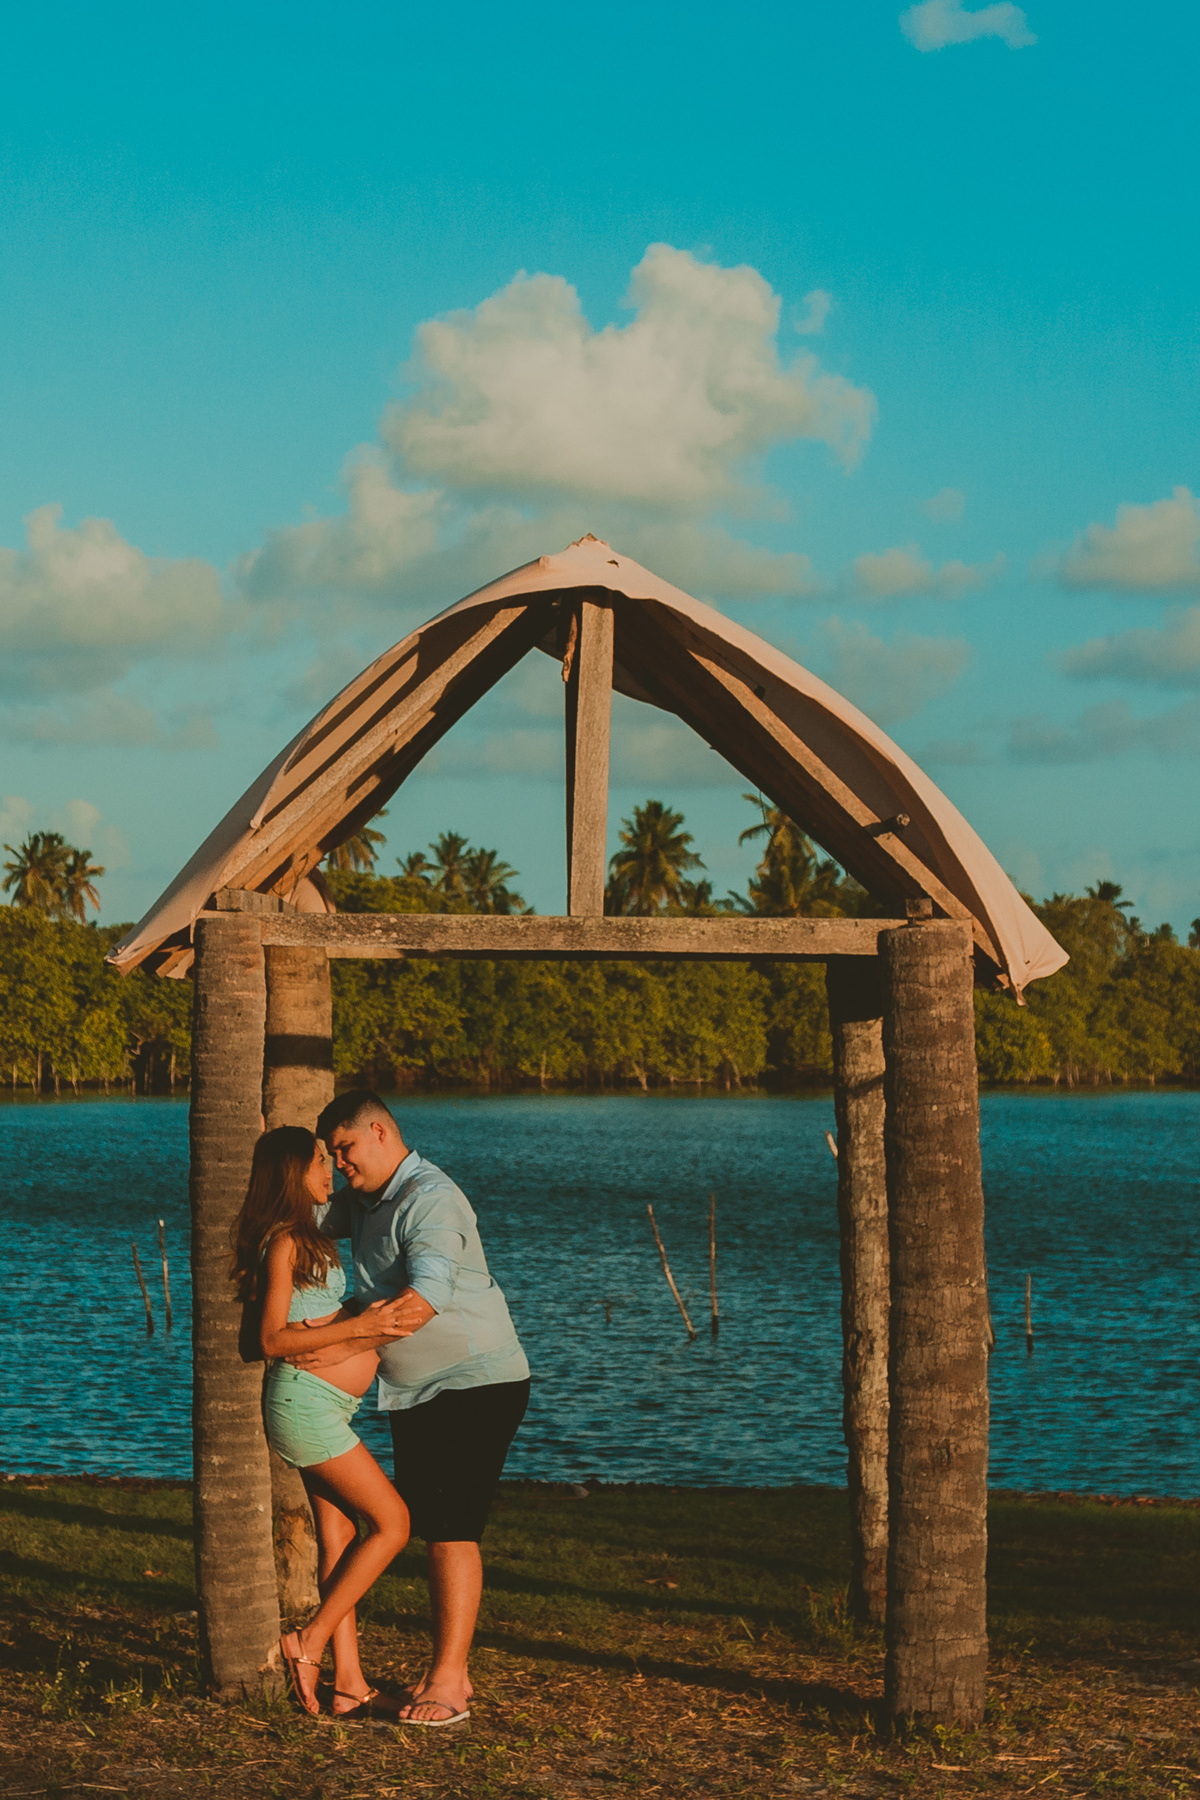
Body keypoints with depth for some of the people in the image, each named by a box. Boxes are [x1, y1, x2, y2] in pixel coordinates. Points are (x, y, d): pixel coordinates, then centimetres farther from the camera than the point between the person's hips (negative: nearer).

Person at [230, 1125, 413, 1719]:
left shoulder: (306, 1239, 16)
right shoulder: (283, 1241, -12)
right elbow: (273, 1339, -18)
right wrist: (355, 1326, -25)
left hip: (325, 1405, 9)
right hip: (304, 1398, -9)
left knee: (339, 1537, 6)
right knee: (392, 1523, -8)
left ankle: (349, 1683, 5)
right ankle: (308, 1644, -5)